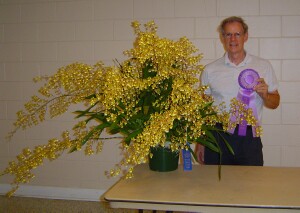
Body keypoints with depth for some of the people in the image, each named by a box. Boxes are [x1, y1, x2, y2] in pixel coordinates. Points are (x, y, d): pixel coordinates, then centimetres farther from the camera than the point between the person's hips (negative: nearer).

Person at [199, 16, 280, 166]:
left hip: (249, 138, 0)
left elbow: (274, 103, 10)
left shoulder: (263, 66, 5)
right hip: (217, 136, 0)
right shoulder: (210, 70, 5)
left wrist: (265, 95, -13)